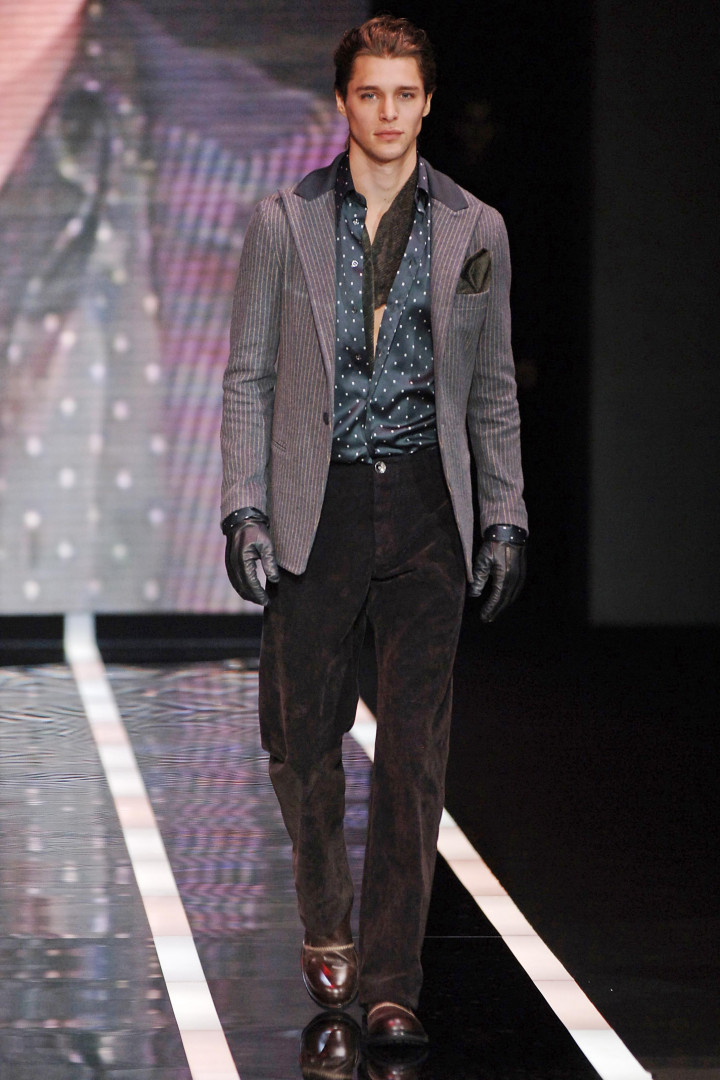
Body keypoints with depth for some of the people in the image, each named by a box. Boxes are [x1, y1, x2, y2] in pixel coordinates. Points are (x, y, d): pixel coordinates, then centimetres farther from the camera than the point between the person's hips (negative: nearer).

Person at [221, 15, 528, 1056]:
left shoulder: (475, 229, 8)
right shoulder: (286, 221, 4)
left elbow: (494, 388, 12)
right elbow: (248, 376, 5)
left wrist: (506, 518, 5)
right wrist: (244, 509, -4)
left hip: (426, 510, 0)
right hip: (317, 510, 0)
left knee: (415, 753, -6)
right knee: (302, 738, 5)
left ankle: (391, 982, -4)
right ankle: (329, 928, 30)